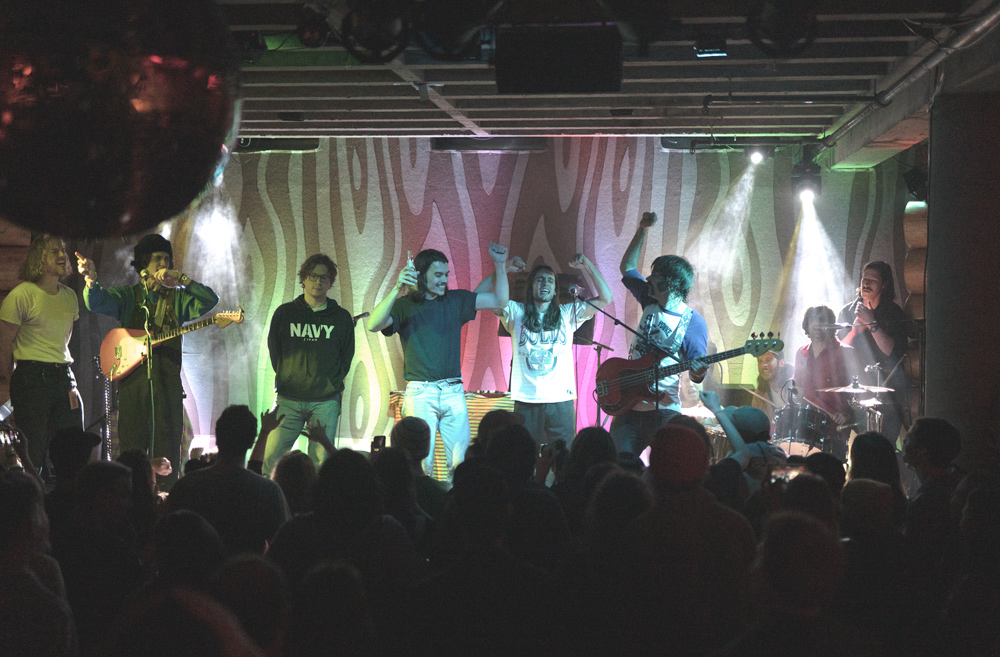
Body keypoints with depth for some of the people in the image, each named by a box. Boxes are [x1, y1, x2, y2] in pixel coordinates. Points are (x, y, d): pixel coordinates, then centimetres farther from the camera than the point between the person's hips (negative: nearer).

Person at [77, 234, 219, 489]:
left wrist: (181, 279, -10)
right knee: (131, 446, -1)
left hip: (168, 382, 1)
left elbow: (210, 300, -2)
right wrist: (91, 279, -29)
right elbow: (96, 303, -8)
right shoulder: (127, 295, 10)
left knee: (167, 448, -1)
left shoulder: (178, 298, 14)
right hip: (132, 377, -1)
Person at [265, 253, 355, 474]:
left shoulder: (341, 318, 8)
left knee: (321, 461, -4)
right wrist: (286, 381, 9)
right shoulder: (284, 313, 8)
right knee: (272, 457, -7)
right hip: (289, 400, 0)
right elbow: (274, 351, 14)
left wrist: (333, 384, 9)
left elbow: (346, 356, 15)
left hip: (326, 401, 0)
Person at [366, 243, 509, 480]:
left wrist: (500, 265, 4)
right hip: (420, 392, -3)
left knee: (461, 462, 0)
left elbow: (499, 301, 14)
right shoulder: (404, 306, 1)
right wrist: (397, 289, -26)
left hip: (454, 392, 4)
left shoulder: (456, 300, 13)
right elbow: (373, 325, -17)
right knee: (422, 464, -9)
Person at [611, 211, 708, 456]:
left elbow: (695, 375, -2)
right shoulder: (650, 302, 10)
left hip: (662, 411, -5)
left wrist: (699, 373, -26)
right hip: (628, 405, 5)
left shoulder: (693, 323, -6)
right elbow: (627, 267, 26)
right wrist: (642, 230, 19)